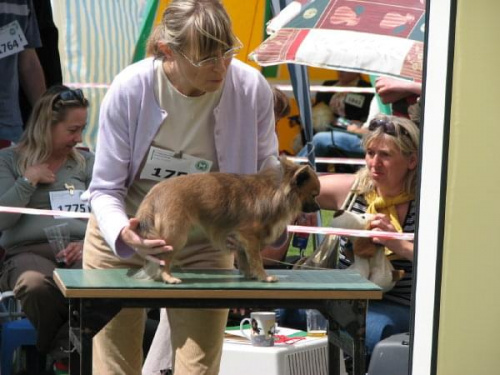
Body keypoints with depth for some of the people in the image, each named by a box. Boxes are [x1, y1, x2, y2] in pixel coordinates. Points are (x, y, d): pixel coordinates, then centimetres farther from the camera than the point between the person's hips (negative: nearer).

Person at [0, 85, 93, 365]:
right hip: (28, 252, -1)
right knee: (35, 285, -42)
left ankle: (57, 353, -16)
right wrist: (29, 180, -3)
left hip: (79, 251, 2)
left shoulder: (86, 162, 20)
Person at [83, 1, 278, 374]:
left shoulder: (252, 88, -17)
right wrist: (123, 233, -33)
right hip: (122, 242, 0)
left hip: (205, 244, 0)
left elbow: (266, 168, 0)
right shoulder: (130, 89, -20)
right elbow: (105, 188, -12)